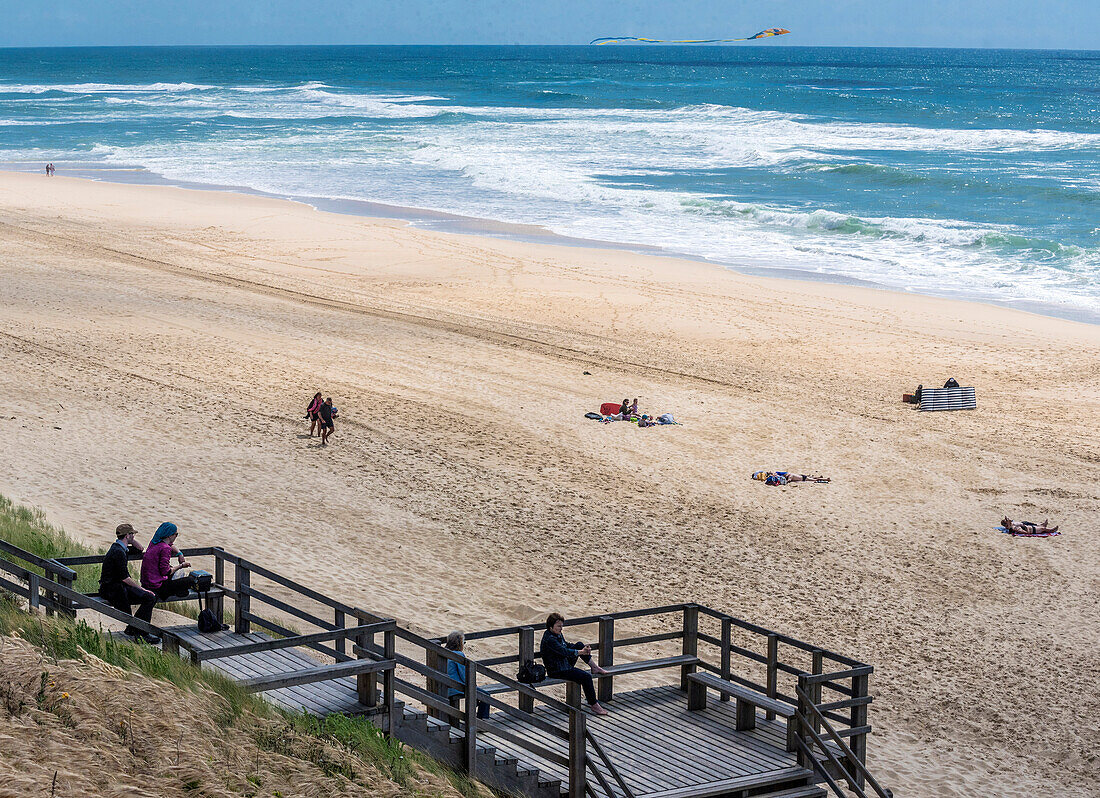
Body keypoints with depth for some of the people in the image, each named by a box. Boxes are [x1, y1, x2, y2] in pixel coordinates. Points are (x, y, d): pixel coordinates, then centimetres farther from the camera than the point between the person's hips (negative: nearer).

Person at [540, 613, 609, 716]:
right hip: (557, 671, -10)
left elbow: (566, 645, 19)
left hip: (565, 664, 10)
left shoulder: (558, 634, 8)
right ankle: (594, 705, -15)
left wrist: (584, 649, 4)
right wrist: (580, 652, -28)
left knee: (579, 645, 7)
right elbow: (564, 651, -28)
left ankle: (594, 667, 10)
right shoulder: (549, 639, -23)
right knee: (586, 677, -21)